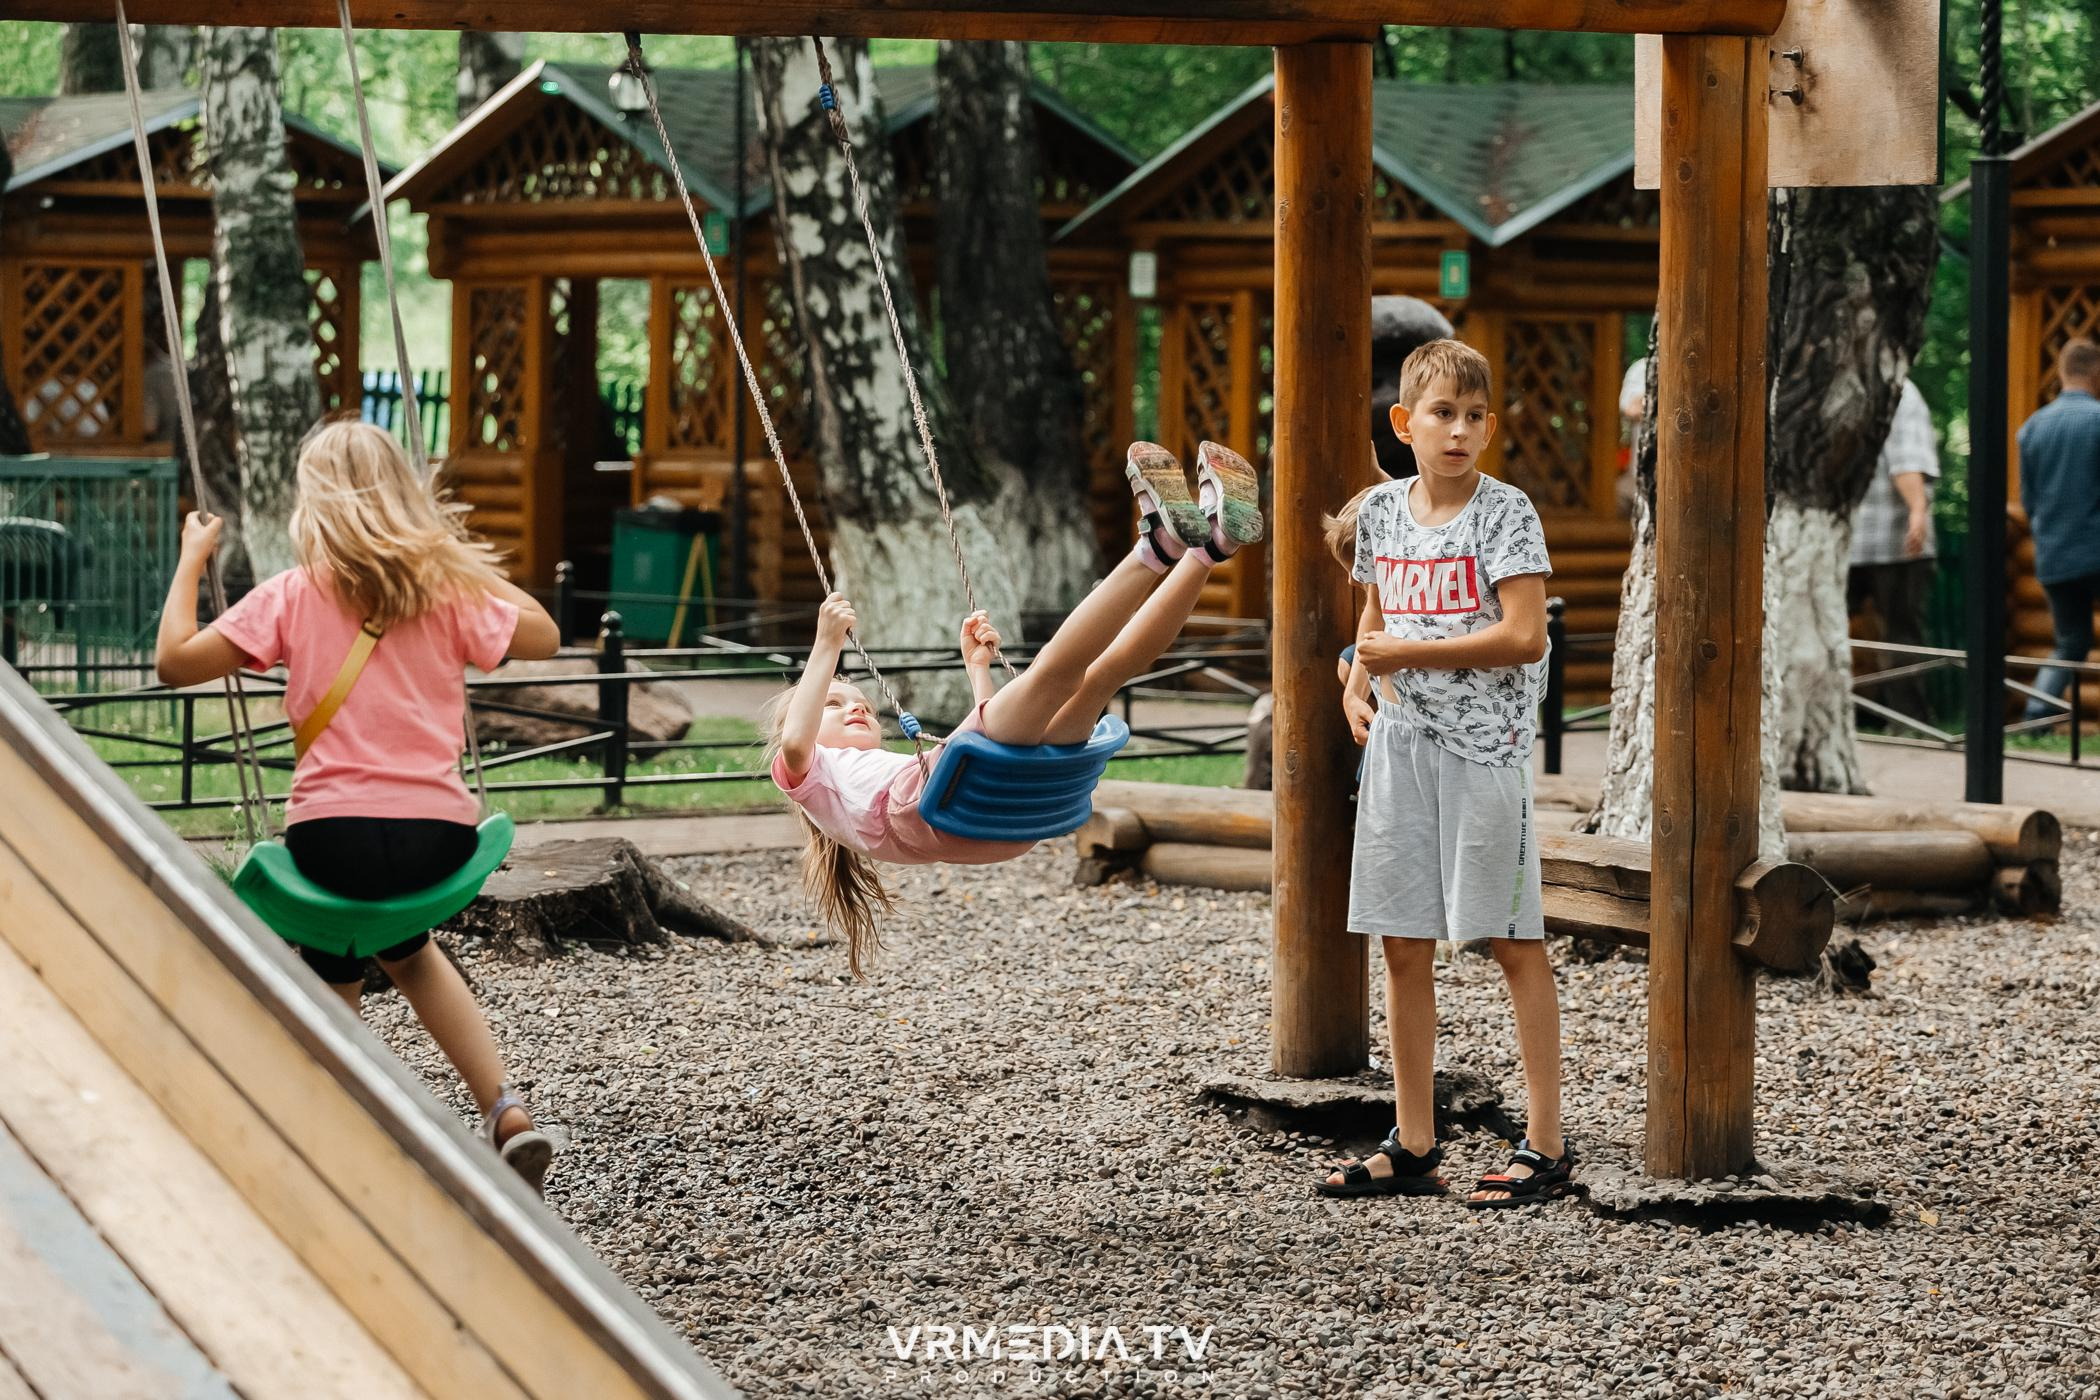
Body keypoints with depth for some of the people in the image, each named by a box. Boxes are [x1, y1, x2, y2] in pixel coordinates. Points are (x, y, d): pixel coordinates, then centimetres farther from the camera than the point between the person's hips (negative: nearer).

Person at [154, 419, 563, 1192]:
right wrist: (471, 564, 28)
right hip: (440, 834, 3)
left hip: (334, 832, -3)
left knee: (333, 972, 24)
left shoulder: (294, 596, 1)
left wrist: (191, 561, 14)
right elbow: (542, 637, 22)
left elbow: (175, 660, 2)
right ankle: (506, 1113, 17)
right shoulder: (447, 590, 6)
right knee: (405, 946, 33)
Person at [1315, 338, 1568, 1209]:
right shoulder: (1381, 510, 9)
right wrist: (1358, 681, 5)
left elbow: (1525, 637, -18)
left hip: (1482, 745, -6)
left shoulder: (1504, 513, -9)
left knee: (1512, 941, -3)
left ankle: (1546, 1146, 1)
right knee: (1403, 946, 8)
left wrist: (1407, 654, -15)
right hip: (1400, 743, 6)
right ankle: (1413, 1147, 16)